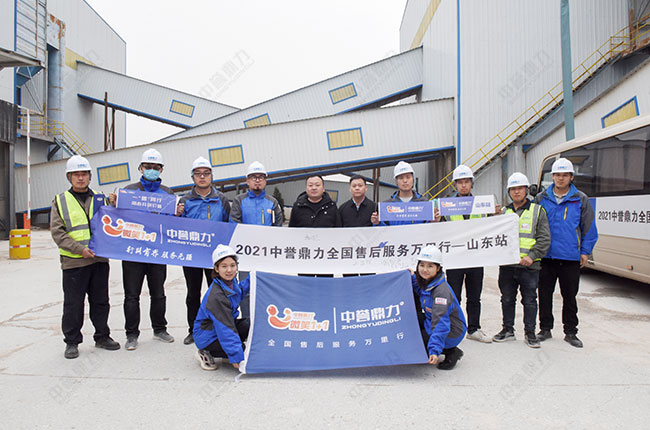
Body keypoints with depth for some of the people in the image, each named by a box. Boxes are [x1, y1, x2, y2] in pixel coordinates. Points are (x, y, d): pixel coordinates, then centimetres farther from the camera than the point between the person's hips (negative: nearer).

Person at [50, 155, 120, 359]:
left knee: (101, 302, 12)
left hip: (100, 260, 3)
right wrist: (80, 249, -16)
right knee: (73, 304, 5)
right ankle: (72, 342, 20)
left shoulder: (100, 199, 12)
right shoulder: (61, 201, 3)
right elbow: (57, 233, -5)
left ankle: (102, 336, 26)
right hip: (73, 261, -3)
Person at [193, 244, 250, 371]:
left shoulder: (230, 282, -5)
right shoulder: (216, 296, -31)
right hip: (207, 337, -8)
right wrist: (236, 358, -28)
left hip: (222, 327, 8)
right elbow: (226, 329, -30)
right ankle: (206, 353, -4)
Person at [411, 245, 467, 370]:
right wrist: (412, 278, 5)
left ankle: (451, 352, -3)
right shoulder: (426, 282, -1)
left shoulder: (442, 290, -28)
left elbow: (440, 323, -35)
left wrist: (435, 350, -43)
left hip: (452, 333, -9)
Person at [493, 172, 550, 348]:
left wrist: (532, 256, -14)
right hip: (507, 264, 4)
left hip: (529, 266, -3)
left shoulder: (537, 211, 2)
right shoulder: (505, 212, 12)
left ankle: (530, 333, 17)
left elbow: (544, 238, -3)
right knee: (507, 299, 11)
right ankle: (508, 330, 25)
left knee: (530, 300, 5)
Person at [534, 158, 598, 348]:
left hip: (570, 257, -1)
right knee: (545, 294, 8)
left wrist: (585, 251, 2)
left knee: (570, 296, 9)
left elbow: (589, 227, 6)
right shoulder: (541, 198, 6)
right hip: (546, 256, 1)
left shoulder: (581, 200, 3)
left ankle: (571, 332, 22)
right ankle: (545, 329, 22)